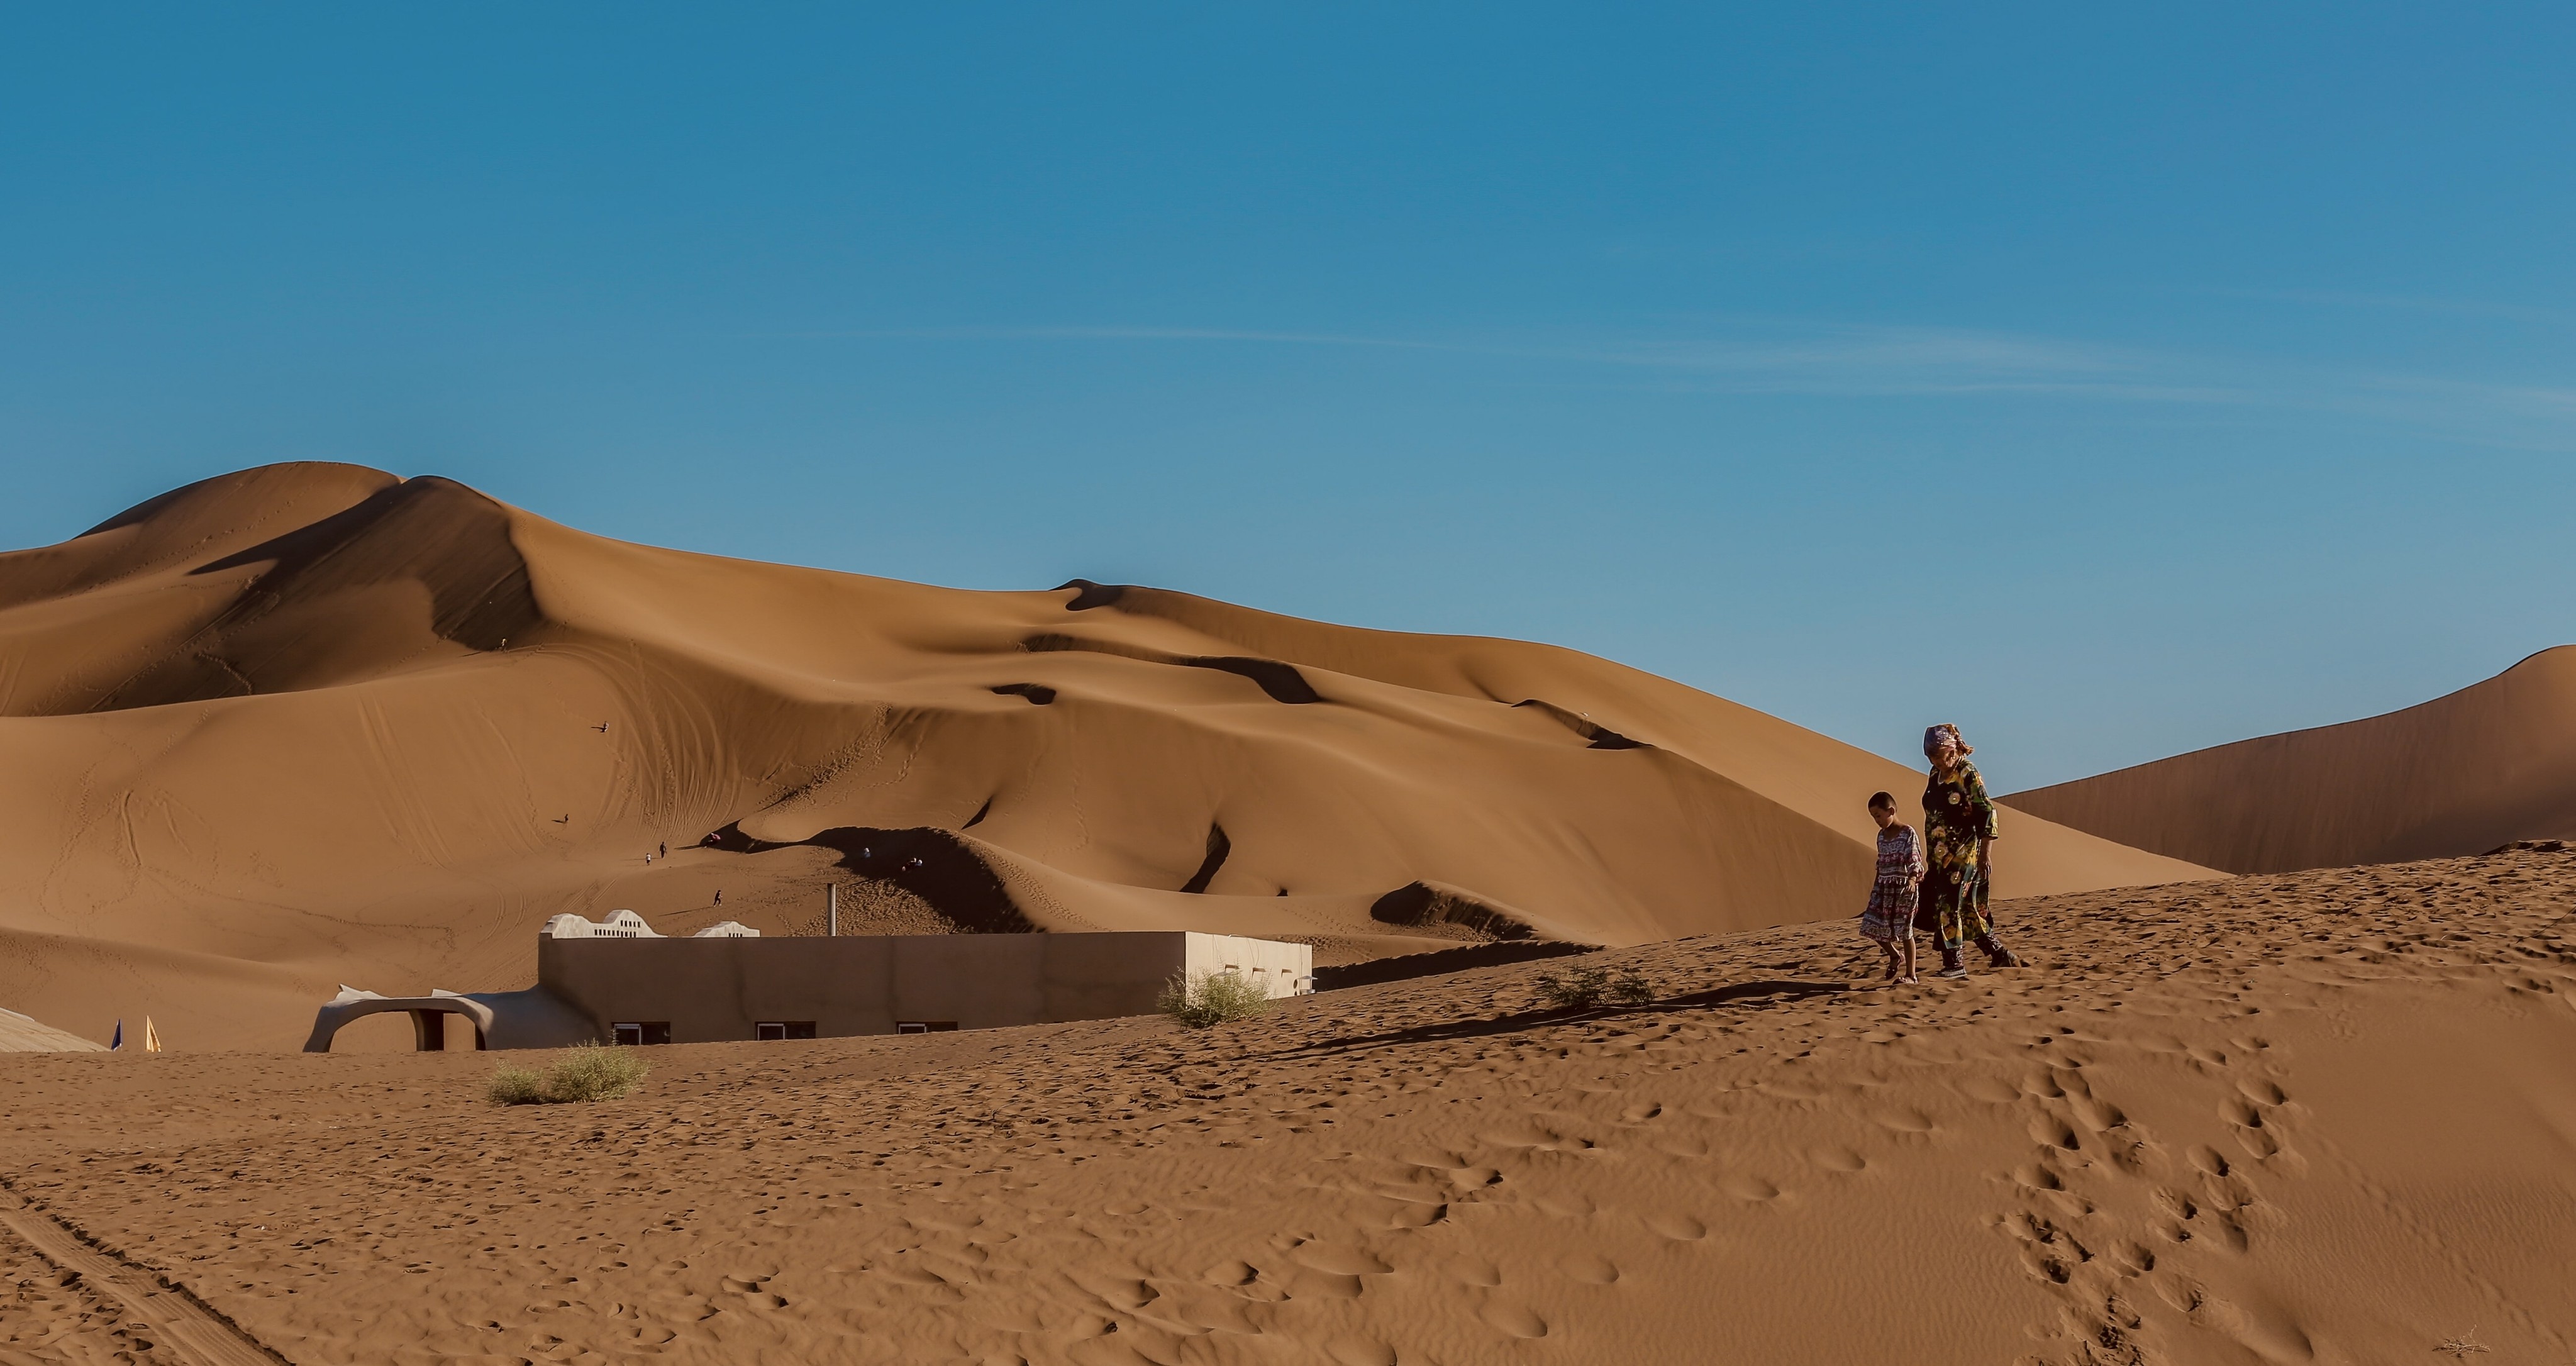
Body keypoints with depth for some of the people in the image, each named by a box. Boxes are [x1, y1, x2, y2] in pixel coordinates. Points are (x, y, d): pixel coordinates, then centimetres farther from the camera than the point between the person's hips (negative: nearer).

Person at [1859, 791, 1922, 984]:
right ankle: (1895, 955, 26)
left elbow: (1914, 860, -17)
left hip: (1903, 887, -7)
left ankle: (1911, 975, 5)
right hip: (1884, 886, 7)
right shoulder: (1882, 835, 12)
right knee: (1873, 925, 2)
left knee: (1904, 931, -3)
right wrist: (1875, 885, 22)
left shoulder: (1908, 833, -9)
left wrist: (1912, 879, -32)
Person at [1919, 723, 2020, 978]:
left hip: (1962, 854, -8)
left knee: (1949, 908, -10)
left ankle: (1955, 964, -4)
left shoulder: (1968, 774, -12)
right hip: (1940, 856, 8)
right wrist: (1931, 855, 21)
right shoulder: (1937, 774, 11)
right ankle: (1999, 954, 21)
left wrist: (1983, 856, -19)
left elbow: (1987, 814, -15)